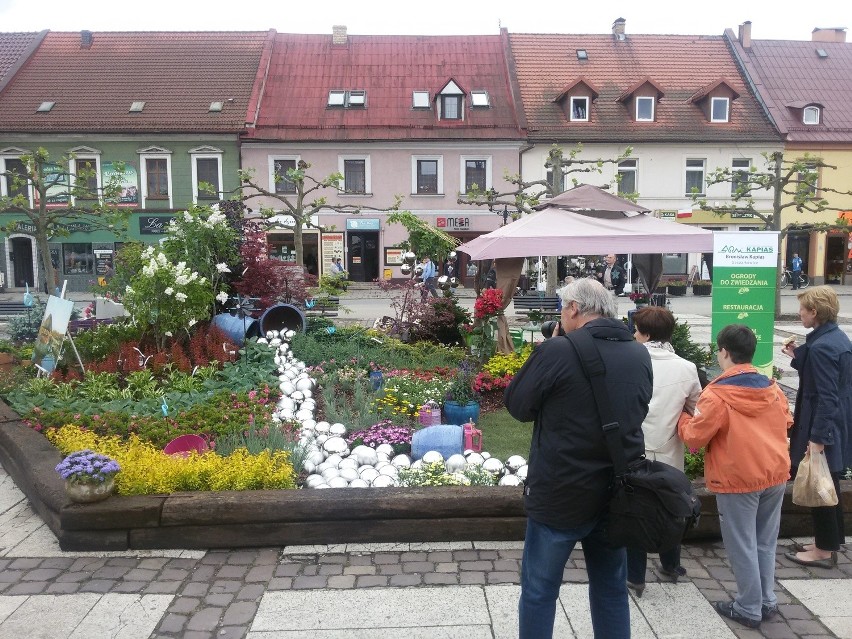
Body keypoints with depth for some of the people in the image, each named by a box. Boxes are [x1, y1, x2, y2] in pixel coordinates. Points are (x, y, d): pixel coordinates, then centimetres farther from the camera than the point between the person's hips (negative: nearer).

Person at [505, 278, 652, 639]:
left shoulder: (557, 351, -18)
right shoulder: (639, 355, 0)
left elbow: (517, 406, -6)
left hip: (560, 495, -5)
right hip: (617, 494, 6)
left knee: (539, 591, 12)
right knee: (611, 589, 21)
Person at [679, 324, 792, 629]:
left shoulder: (716, 394, -17)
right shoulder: (773, 388, 2)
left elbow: (694, 438, -13)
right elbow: (786, 424, 18)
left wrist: (682, 420, 6)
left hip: (738, 480, -6)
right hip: (775, 475, 6)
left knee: (742, 546, 7)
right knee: (765, 543, 18)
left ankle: (749, 609, 18)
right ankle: (767, 601, 29)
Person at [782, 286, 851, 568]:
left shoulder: (820, 347, -22)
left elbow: (826, 397, -24)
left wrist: (817, 438, -23)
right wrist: (798, 356, 15)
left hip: (823, 427, -10)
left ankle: (825, 550, 16)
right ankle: (829, 541, 32)